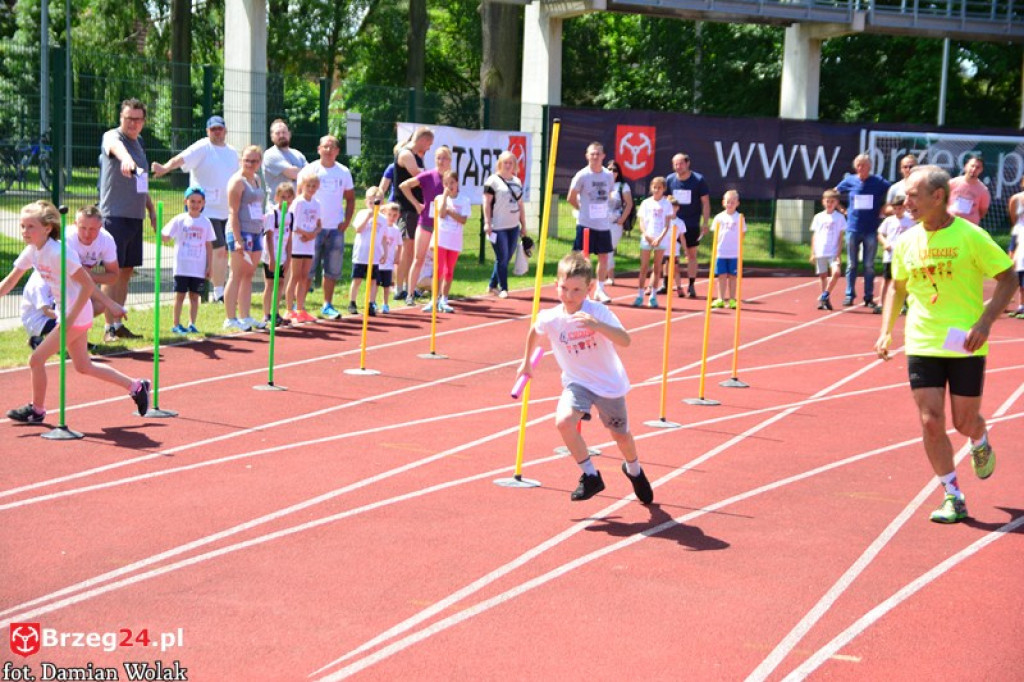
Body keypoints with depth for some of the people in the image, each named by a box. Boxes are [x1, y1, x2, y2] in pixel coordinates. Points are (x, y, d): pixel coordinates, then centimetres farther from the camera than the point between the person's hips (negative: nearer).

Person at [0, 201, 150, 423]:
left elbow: (87, 285, -23)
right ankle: (136, 387, 27)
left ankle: (37, 409, 15)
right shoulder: (32, 251, 1)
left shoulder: (58, 253, -24)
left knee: (36, 359, -5)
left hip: (77, 314, -9)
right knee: (83, 366, 18)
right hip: (67, 312, 9)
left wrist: (70, 318, -24)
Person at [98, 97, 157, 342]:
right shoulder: (112, 137, -8)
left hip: (136, 216, 8)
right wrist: (125, 158, -56)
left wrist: (151, 209, 24)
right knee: (112, 271, -7)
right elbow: (116, 147, -34)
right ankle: (109, 327, -5)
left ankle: (119, 324, 18)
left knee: (127, 271, 11)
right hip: (115, 215, -8)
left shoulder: (138, 142, 15)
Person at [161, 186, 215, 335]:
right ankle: (176, 325, 7)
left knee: (194, 295, 5)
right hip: (182, 266, -2)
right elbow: (166, 238, -2)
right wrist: (160, 231, -24)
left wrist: (209, 266, 6)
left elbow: (209, 246, 9)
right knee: (180, 294, 1)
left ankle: (192, 324, 12)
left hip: (199, 268, 2)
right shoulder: (179, 220, 0)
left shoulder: (206, 222, 6)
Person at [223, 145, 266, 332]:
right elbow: (233, 213, -15)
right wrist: (238, 239, -21)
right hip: (240, 233, -8)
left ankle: (245, 316, 15)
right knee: (237, 276, -6)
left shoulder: (257, 179, 16)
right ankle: (230, 319, -3)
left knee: (248, 275, 10)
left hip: (255, 233, 8)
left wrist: (260, 228, 15)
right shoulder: (238, 181, -10)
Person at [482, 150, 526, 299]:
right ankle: (503, 288, 4)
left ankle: (492, 285, 22)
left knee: (507, 258, 9)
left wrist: (523, 224, 17)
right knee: (502, 258, -5)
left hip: (513, 227, 7)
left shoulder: (517, 181, 15)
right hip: (498, 227, -6)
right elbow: (487, 203, -8)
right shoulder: (493, 180, -5)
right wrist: (487, 223, -14)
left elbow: (520, 204, 19)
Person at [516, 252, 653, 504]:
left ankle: (634, 470, 51)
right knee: (564, 421, -27)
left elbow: (625, 340, -37)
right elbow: (534, 331, 10)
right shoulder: (550, 318, -15)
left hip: (609, 383, -1)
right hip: (577, 382, 1)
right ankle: (590, 476, -6)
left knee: (621, 436, 16)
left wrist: (598, 326, -51)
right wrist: (526, 361, 20)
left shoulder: (597, 312, -24)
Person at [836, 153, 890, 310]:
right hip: (853, 228, 1)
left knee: (869, 266, 3)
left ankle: (869, 297, 10)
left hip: (871, 230, -1)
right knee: (852, 264, 7)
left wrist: (883, 210, -1)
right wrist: (843, 210, 7)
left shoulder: (878, 182, -2)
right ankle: (849, 295, 14)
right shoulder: (849, 181, 3)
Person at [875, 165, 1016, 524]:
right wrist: (886, 330, 8)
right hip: (922, 344, 3)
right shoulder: (906, 242, 2)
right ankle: (953, 498, 9)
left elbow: (1008, 278, -6)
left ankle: (981, 444, 43)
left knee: (964, 422, 5)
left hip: (965, 345, -3)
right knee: (930, 422, -4)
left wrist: (985, 322, -18)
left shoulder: (970, 236, -11)